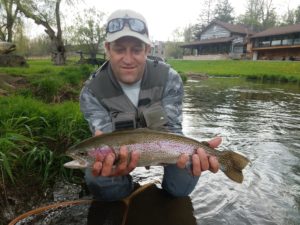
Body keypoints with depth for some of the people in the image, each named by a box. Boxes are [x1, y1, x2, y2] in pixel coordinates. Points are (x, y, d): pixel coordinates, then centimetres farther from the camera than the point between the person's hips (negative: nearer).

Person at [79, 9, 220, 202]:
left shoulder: (169, 79, -18)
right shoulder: (92, 92, -20)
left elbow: (172, 132, -21)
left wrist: (189, 152, -44)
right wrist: (107, 163, -52)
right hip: (117, 158, -1)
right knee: (103, 186, -27)